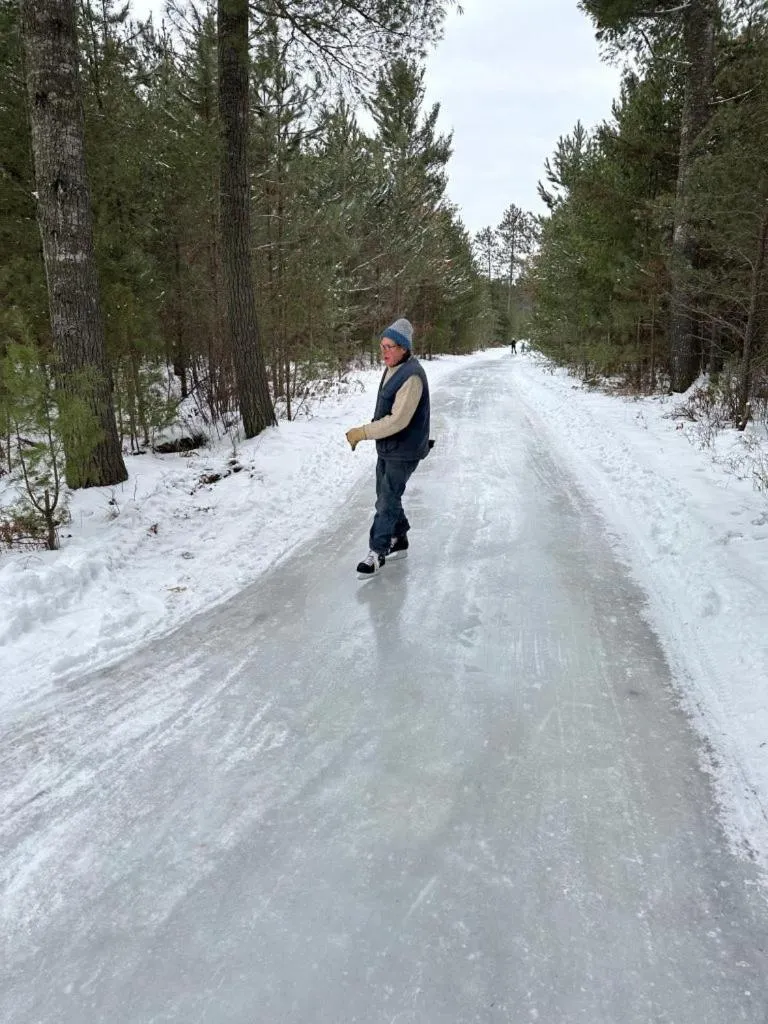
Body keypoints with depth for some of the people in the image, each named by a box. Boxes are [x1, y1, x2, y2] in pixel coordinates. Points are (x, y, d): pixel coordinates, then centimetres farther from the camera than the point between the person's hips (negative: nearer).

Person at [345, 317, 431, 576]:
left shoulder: (412, 377, -24)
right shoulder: (392, 369, 6)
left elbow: (398, 420, -29)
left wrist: (362, 433, -25)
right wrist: (364, 432, 9)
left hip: (403, 452, -10)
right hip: (386, 447, 10)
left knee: (387, 500, -5)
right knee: (386, 495, 18)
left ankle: (378, 552, 5)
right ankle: (399, 539, 35)